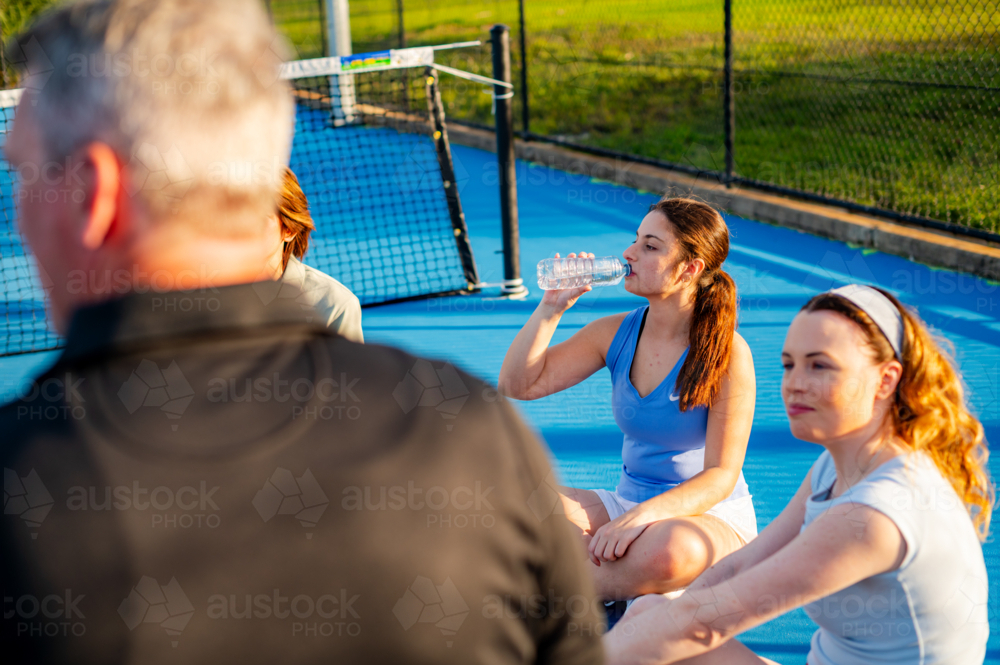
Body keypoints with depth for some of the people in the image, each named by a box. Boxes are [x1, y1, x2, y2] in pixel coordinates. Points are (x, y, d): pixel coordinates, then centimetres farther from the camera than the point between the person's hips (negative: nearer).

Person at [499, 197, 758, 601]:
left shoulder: (727, 352, -15)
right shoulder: (616, 333, 1)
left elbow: (721, 475, -18)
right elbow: (518, 385, -1)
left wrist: (644, 514, -33)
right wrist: (551, 308, -12)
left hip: (711, 517, -4)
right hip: (628, 504, 5)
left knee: (669, 549, -39)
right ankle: (634, 589, -18)